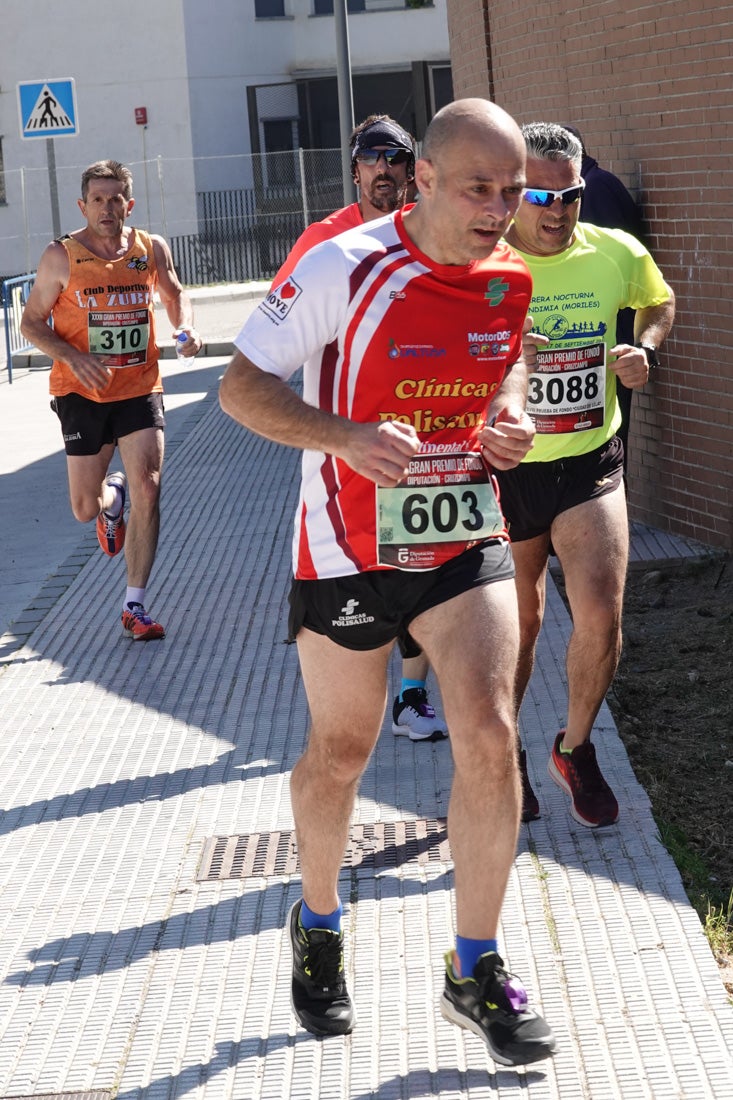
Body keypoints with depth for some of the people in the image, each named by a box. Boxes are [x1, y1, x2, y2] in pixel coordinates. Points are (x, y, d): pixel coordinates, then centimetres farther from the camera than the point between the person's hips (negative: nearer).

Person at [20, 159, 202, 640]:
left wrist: (186, 326, -4)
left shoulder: (151, 249, 0)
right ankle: (112, 497, 46)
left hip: (141, 387, 1)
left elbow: (175, 294, 18)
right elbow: (32, 322, -2)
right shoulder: (61, 257, -7)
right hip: (83, 392, -1)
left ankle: (135, 606, -2)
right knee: (86, 509, 5)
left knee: (148, 490, -12)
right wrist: (72, 357, -19)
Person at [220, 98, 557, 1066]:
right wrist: (344, 436, -31)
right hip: (350, 551, -3)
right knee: (340, 755, 12)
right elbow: (242, 385, -15)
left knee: (490, 737, -10)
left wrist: (510, 418, -4)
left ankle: (476, 972, 6)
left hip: (465, 541, 3)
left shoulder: (511, 277, -2)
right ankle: (318, 926, 39)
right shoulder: (345, 269, -19)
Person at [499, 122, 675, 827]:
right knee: (517, 623, 11)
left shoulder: (617, 254, -5)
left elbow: (661, 302, 18)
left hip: (590, 464, 1)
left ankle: (575, 749, 15)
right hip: (506, 469, -1)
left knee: (601, 615, -11)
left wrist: (643, 347, -1)